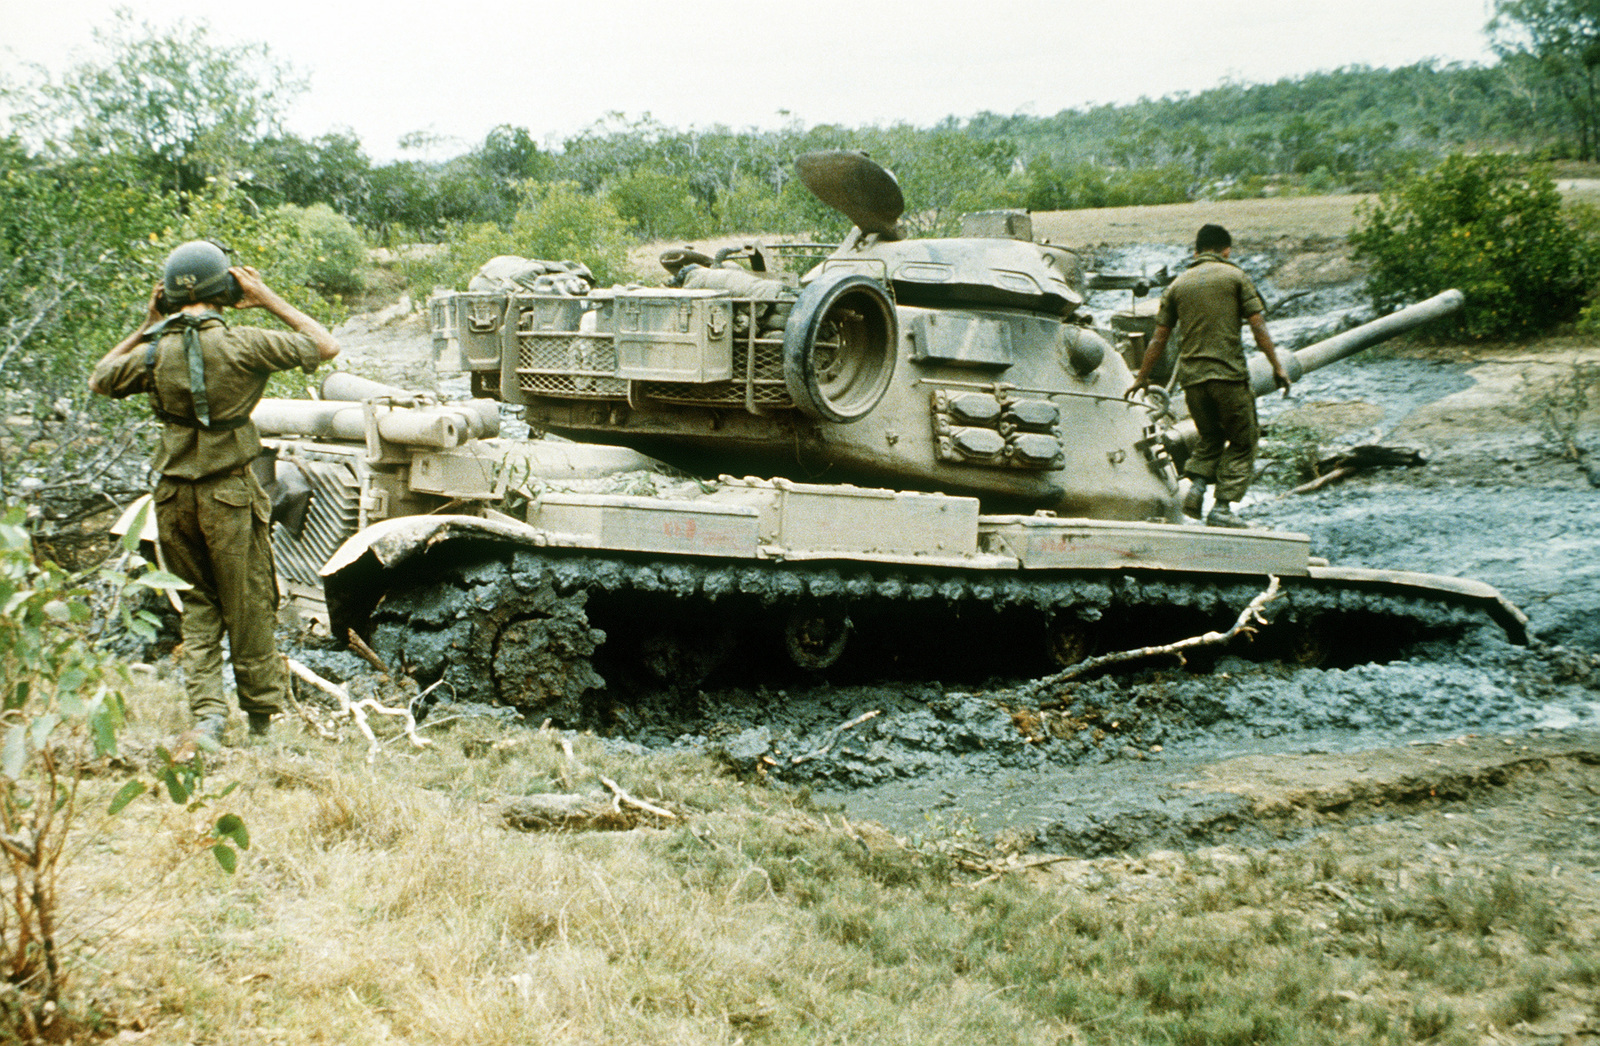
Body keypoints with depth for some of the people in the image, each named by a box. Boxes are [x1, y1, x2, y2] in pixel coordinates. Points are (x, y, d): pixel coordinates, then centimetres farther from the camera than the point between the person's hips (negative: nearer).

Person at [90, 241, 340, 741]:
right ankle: (263, 715, 19)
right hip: (230, 494, -3)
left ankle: (207, 710, 4)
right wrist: (271, 301, 1)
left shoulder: (154, 352, -4)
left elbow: (100, 379, 17)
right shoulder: (241, 344, -14)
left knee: (198, 606, 16)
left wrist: (147, 327, 14)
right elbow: (326, 346, -5)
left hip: (174, 496, 3)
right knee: (249, 608, 9)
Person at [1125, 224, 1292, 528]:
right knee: (1242, 442, 8)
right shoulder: (1235, 276, 1)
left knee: (1209, 438, 23)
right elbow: (1258, 327, -3)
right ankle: (1222, 507, -2)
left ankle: (1197, 484, 0)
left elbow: (1159, 338, 11)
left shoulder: (1178, 284, 10)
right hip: (1229, 372, -4)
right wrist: (1277, 366, 3)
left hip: (1192, 377, 4)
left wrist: (1142, 377, 20)